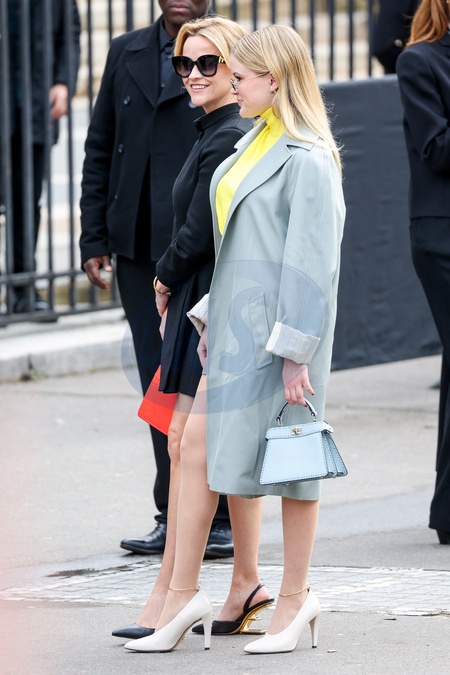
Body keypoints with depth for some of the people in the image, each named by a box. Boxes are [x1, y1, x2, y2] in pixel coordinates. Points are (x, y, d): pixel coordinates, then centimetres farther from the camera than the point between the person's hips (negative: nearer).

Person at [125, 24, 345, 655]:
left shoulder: (307, 160, -16)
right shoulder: (254, 144, 13)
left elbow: (312, 262, -18)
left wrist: (295, 352, -19)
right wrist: (211, 315, 18)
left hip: (279, 328, -9)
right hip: (236, 327, 9)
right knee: (197, 445, 5)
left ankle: (296, 597, 15)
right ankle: (182, 597, 9)